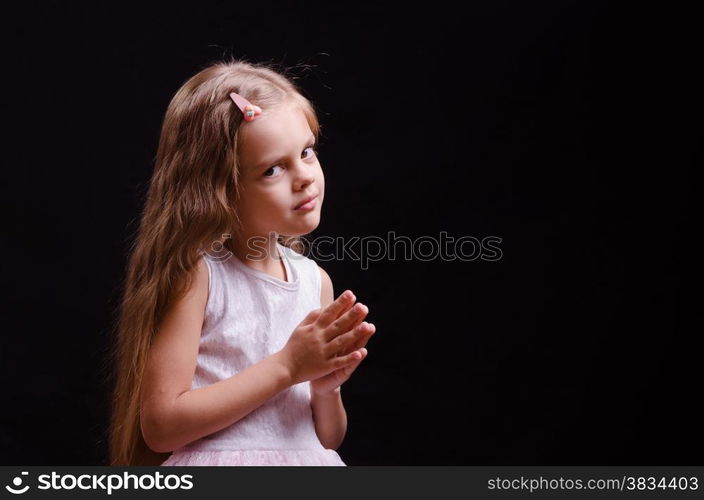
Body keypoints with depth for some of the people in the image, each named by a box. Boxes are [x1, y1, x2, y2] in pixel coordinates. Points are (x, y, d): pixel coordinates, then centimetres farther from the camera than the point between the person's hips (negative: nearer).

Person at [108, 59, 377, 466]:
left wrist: (326, 386, -12)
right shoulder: (195, 272, -12)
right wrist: (287, 365, -16)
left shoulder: (316, 280, 1)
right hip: (216, 462, -3)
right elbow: (160, 423, -16)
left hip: (306, 460, 4)